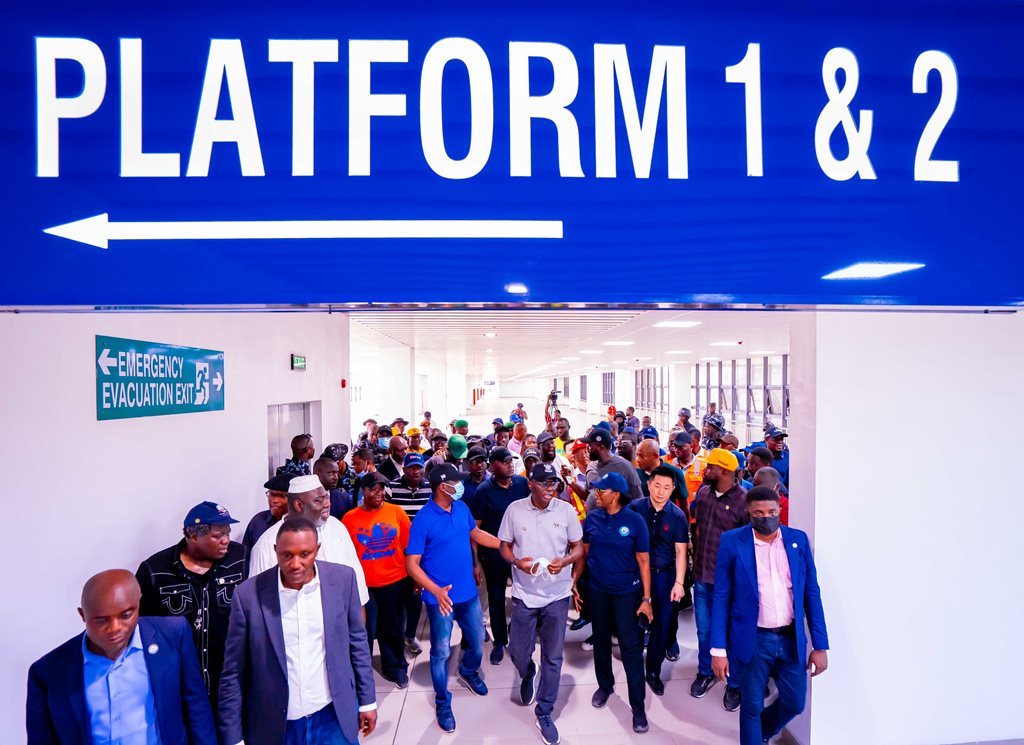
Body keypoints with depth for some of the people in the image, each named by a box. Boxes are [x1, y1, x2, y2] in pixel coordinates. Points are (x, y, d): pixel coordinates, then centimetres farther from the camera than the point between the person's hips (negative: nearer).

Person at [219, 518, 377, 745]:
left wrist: (367, 700, 5)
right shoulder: (249, 594, -15)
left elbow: (357, 641, 1)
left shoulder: (342, 579, -11)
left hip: (333, 717, 1)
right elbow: (233, 674, -6)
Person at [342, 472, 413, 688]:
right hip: (363, 585, -1)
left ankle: (396, 668, 39)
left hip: (395, 582, 1)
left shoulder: (396, 512, -5)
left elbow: (409, 546, 0)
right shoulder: (349, 518, -7)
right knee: (365, 631, 11)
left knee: (393, 629, 17)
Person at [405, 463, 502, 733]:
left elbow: (476, 533, 13)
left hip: (469, 592, 5)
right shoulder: (423, 519, -22)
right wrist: (436, 590, -30)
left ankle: (469, 671, 54)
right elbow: (411, 564, -18)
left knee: (477, 642, 21)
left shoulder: (462, 508, -5)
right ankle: (442, 702, 36)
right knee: (441, 652, 12)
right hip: (441, 597, -5)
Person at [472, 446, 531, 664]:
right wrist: (475, 559, -9)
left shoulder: (523, 483, -6)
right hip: (494, 553, -2)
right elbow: (475, 528, -8)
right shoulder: (484, 491, -11)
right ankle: (499, 641, 33)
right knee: (496, 598, 13)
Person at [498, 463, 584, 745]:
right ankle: (527, 677, 48)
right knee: (518, 652, 12)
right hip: (524, 594, 0)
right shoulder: (514, 509, -9)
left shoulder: (566, 510, -8)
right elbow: (504, 546, 0)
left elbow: (579, 547, 0)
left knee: (553, 657, 9)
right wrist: (517, 562, -20)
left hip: (557, 595, 0)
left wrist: (564, 561, -20)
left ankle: (544, 713, 30)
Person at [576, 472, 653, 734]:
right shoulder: (592, 517, -6)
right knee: (601, 641, 18)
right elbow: (583, 551, 3)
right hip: (597, 590, 3)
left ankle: (638, 706, 17)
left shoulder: (635, 521, -14)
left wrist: (646, 598, -8)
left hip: (627, 592, -3)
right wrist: (574, 581, -1)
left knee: (631, 648, 2)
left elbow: (643, 561, -9)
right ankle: (605, 685, 42)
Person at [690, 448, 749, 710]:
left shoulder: (744, 500, -17)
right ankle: (705, 672, 40)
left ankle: (734, 684, 32)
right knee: (704, 630, 18)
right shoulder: (703, 493, 1)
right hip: (702, 576, 5)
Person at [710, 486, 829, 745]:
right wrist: (719, 649, -9)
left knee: (795, 703, 17)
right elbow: (721, 597, -8)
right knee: (752, 706, 10)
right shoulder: (732, 542, -11)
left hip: (791, 638, 3)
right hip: (753, 640, -3)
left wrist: (820, 645, 1)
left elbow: (812, 593, 3)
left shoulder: (798, 539, -1)